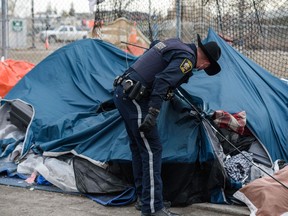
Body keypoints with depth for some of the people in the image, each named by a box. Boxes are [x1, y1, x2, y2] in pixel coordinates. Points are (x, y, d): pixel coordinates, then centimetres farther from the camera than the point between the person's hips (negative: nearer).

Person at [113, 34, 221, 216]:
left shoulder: (175, 45, 18)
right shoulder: (187, 59, -11)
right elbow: (163, 81, -24)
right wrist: (153, 113, -28)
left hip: (122, 93, 10)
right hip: (134, 99, -10)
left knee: (139, 147, 18)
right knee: (152, 150, -8)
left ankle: (144, 198, 28)